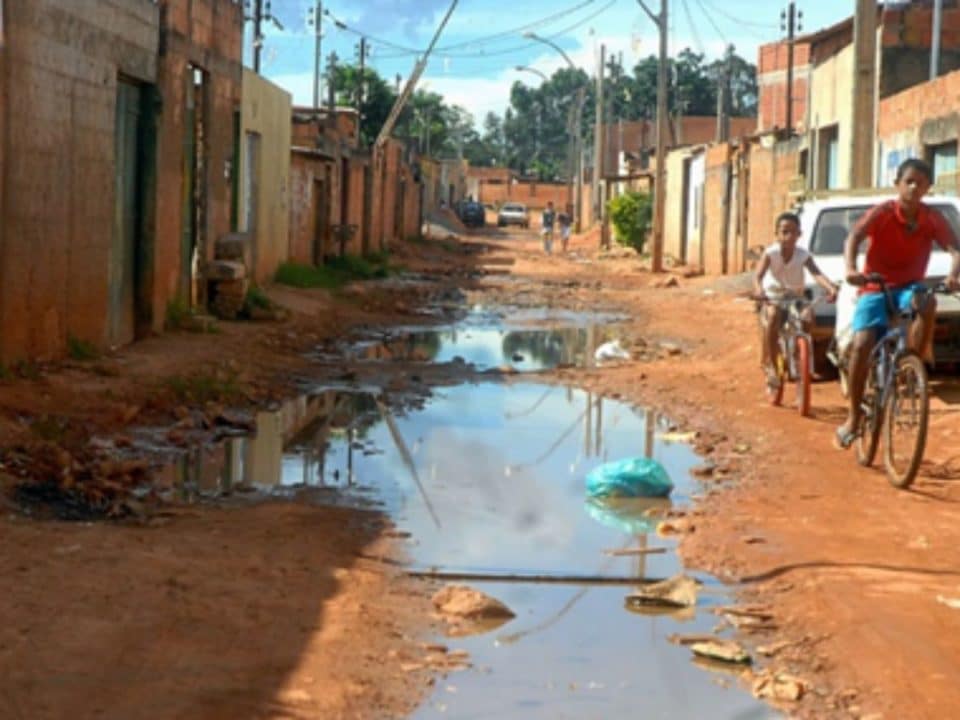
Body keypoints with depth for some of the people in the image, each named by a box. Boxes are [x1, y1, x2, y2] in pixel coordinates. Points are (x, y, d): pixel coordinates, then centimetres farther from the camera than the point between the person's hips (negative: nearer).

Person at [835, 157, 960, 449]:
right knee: (861, 344, -20)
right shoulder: (882, 212, -11)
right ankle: (853, 418, -7)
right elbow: (854, 237, -26)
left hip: (908, 286, 1)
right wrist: (851, 269, -46)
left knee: (926, 303, -36)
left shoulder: (933, 218, -4)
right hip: (875, 288, -1)